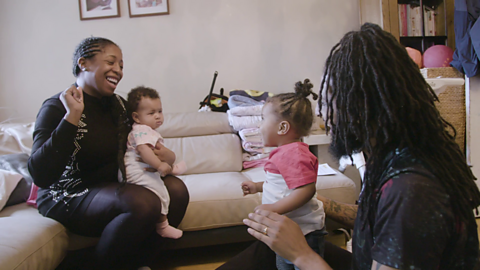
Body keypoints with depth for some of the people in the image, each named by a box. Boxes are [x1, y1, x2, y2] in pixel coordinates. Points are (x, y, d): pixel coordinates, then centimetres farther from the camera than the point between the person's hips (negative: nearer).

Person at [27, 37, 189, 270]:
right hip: (67, 198, -7)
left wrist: (162, 155, 0)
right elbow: (41, 177, -27)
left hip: (111, 187, 7)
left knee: (176, 188, -12)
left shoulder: (118, 104, 6)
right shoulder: (57, 107, -14)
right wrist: (72, 116, -30)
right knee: (144, 203, -30)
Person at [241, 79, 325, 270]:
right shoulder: (285, 152, 10)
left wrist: (273, 208, -33)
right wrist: (258, 186, 20)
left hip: (303, 232, -11)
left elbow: (306, 189, -33)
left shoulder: (293, 154, -25)